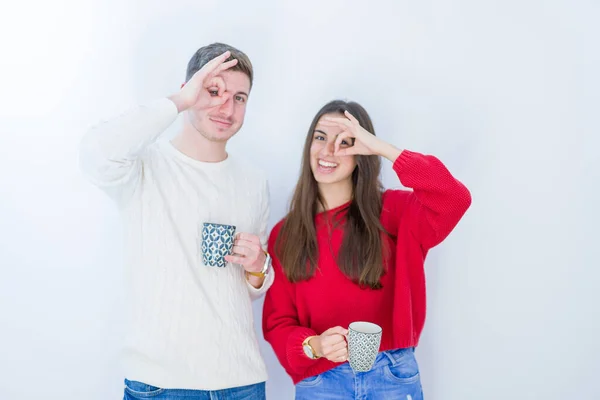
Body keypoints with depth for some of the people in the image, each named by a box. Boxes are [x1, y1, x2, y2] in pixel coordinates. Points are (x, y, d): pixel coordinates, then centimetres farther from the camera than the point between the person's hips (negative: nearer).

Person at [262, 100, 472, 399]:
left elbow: (455, 200, -20)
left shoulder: (392, 212, -2)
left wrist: (382, 147, -21)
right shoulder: (284, 234, 1)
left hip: (393, 376, 0)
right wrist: (313, 345, -21)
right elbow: (277, 323, 1)